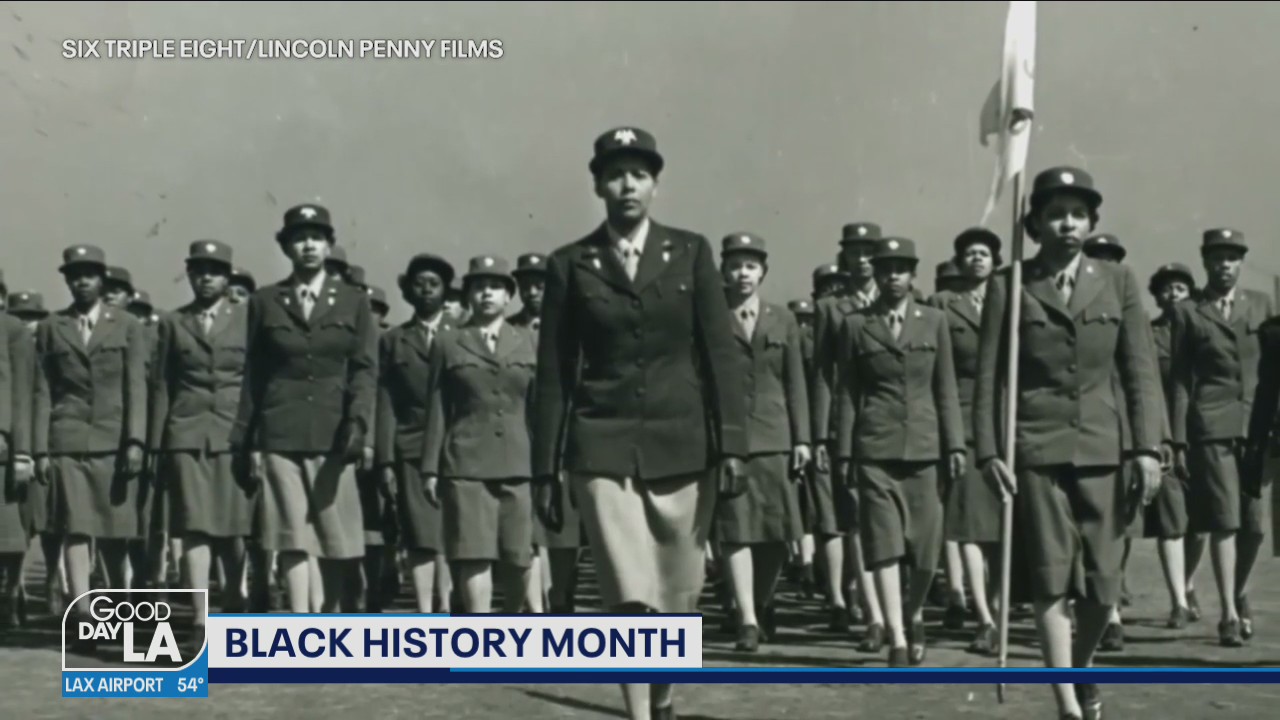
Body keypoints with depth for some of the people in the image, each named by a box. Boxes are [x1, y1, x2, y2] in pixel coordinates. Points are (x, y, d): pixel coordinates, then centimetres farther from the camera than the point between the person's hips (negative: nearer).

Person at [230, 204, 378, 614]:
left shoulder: (354, 301, 9)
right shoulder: (265, 302, 10)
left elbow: (365, 369, 2)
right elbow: (253, 375, 10)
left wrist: (357, 424, -13)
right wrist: (246, 441, 6)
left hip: (334, 436, 0)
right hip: (280, 435, 0)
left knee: (338, 540, 3)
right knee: (292, 536, 0)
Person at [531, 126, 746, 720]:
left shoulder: (691, 252, 5)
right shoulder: (570, 265, 3)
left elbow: (719, 353, 1)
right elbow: (553, 374, 4)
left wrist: (731, 444, -6)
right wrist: (547, 469, 2)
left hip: (682, 445, 1)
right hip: (603, 449, -1)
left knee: (677, 594, 11)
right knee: (631, 599, -10)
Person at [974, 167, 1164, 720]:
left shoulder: (1118, 282, 8)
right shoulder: (1008, 286, 2)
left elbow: (1141, 371, 5)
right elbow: (988, 377, 2)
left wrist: (1147, 447, -3)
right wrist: (988, 452, -4)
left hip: (1101, 448, 2)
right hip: (1036, 450, -2)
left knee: (1103, 584, 4)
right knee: (1051, 581, -3)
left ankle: (1083, 664, 32)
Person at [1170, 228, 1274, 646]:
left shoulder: (1261, 305, 14)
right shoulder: (1188, 314, 5)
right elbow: (1181, 379, 3)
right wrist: (1179, 439, -3)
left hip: (1257, 425, 3)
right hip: (1212, 427, -3)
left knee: (1254, 524, 5)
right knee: (1224, 520, -7)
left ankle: (1239, 593, 30)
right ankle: (1229, 613, -1)